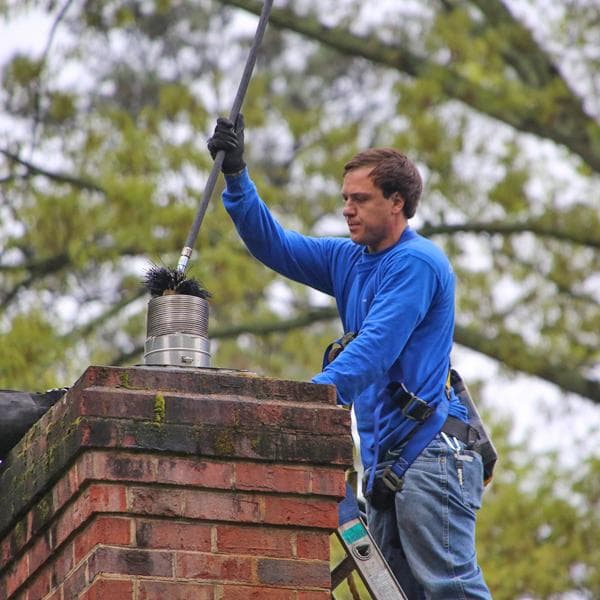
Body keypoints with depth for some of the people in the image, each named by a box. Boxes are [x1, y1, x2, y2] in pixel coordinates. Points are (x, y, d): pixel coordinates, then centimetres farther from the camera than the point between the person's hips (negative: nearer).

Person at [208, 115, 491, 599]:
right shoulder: (350, 261, 18)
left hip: (429, 451, -9)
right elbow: (274, 245, 20)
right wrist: (236, 175, 8)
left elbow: (372, 352, -19)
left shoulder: (416, 263, -9)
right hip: (384, 462, 9)